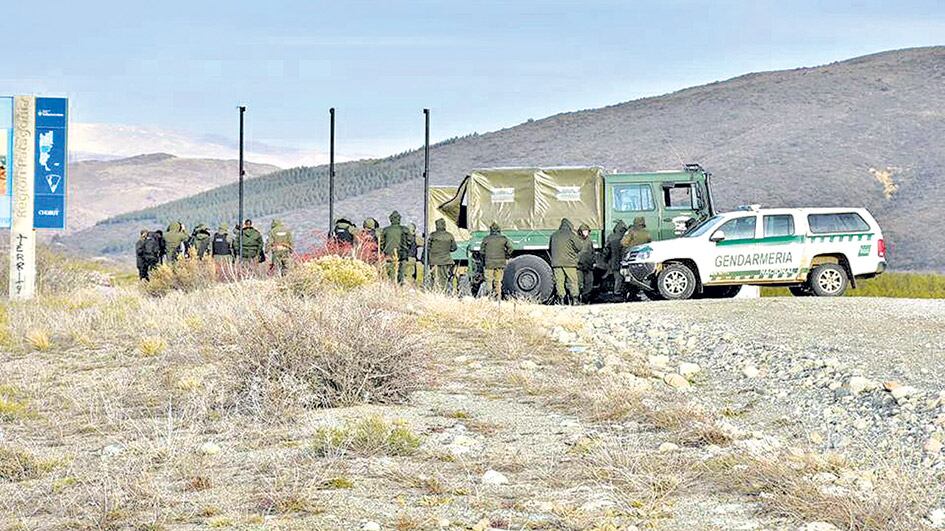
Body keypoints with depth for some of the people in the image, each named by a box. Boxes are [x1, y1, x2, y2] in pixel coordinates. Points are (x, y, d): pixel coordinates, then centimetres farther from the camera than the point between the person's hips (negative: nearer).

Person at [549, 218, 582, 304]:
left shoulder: (554, 235, 12)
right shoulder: (570, 234, -3)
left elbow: (549, 248, 19)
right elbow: (579, 247, -1)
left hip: (556, 262, 3)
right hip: (569, 262, -3)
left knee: (559, 281, 4)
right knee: (572, 281, 2)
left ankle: (561, 300, -1)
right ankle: (574, 300, -1)